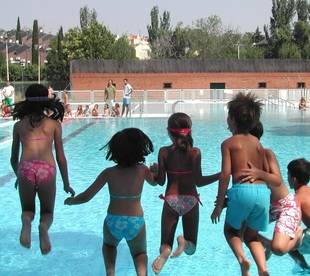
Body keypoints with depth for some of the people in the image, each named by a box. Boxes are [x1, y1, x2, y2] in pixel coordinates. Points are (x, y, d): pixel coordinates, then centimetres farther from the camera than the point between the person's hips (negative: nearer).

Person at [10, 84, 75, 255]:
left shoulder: (19, 125, 18)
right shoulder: (54, 123, 14)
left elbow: (14, 159, 24)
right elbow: (61, 157, 15)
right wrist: (66, 183, 24)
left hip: (25, 169, 1)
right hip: (47, 170, -1)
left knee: (27, 209, 22)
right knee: (47, 211, 18)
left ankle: (26, 221, -15)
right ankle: (44, 226, -19)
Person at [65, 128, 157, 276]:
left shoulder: (109, 173, -9)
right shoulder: (143, 170, -8)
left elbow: (86, 197, -6)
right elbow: (154, 182, 16)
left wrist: (71, 200, 14)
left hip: (113, 222, 1)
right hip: (136, 223, 0)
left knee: (109, 245, 35)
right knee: (140, 253, 27)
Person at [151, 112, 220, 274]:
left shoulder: (164, 152, -4)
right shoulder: (195, 152, -6)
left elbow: (161, 181, -2)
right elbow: (198, 182, -12)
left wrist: (154, 170, 17)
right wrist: (221, 174, -3)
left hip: (171, 201, 0)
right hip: (190, 201, 0)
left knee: (165, 245, 10)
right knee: (191, 248, 14)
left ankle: (165, 251, -28)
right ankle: (184, 242, -23)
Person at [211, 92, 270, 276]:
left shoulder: (228, 143, 2)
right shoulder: (257, 143, 16)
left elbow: (225, 175, -6)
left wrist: (219, 204, -1)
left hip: (242, 190, -4)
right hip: (263, 191, 4)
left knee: (231, 230, 20)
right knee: (252, 235, 21)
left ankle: (242, 259, -6)